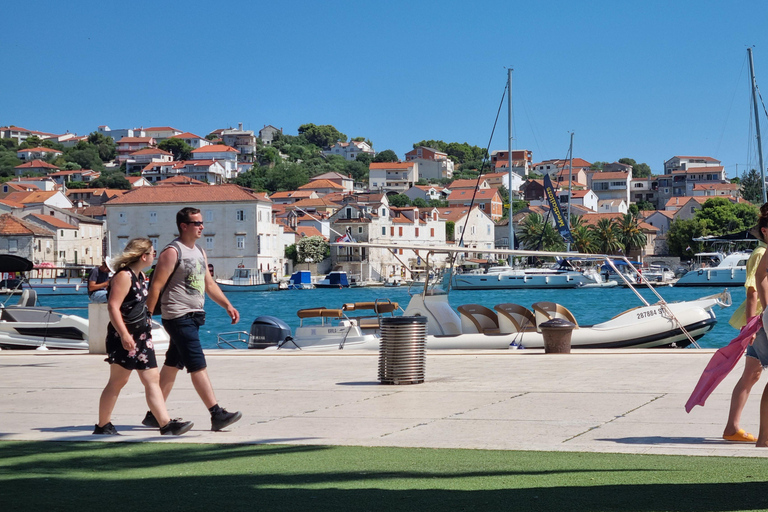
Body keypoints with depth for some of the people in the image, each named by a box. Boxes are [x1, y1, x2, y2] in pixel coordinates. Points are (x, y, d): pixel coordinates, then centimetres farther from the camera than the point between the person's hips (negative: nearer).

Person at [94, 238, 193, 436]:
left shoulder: (139, 276, 15)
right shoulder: (124, 276, -15)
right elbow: (113, 306, -22)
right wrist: (124, 334, -27)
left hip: (141, 336, 9)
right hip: (124, 338, -9)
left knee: (152, 380, 2)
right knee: (118, 381, -2)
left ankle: (166, 424, -2)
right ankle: (102, 425, 8)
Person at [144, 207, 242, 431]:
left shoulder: (199, 252, 16)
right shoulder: (172, 252, -11)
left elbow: (209, 284, 23)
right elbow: (156, 286, -14)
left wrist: (227, 305, 12)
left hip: (193, 316, 9)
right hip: (178, 317, -9)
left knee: (172, 366, 13)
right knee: (198, 366, -12)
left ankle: (154, 415, 20)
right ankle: (217, 414, -14)